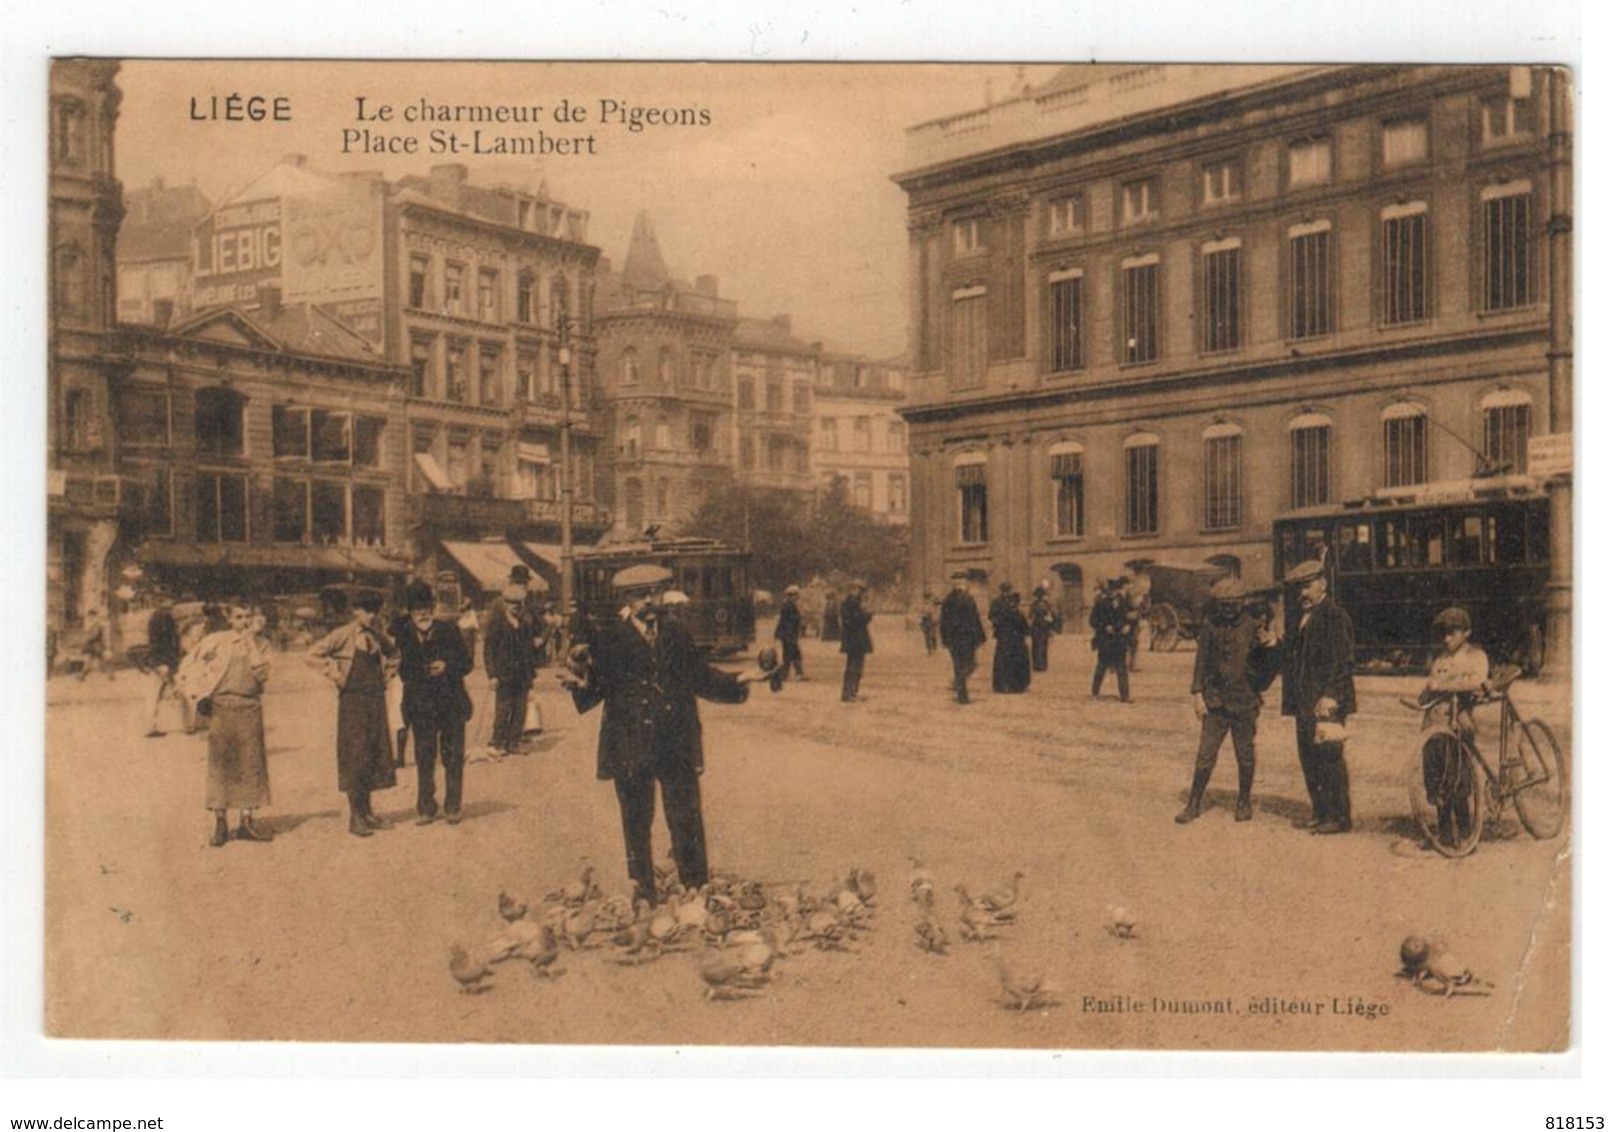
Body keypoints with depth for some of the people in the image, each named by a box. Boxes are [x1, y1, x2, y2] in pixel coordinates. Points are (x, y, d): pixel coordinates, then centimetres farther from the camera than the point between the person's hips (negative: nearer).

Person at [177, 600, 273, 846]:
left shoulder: (260, 644, 6)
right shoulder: (216, 640, 2)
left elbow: (262, 674, -9)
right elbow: (188, 665, 7)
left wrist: (251, 644, -11)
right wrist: (197, 694, 0)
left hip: (249, 707, 2)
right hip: (221, 706, -2)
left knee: (251, 762, 2)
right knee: (220, 763, 0)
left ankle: (247, 821, 9)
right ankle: (220, 822, 6)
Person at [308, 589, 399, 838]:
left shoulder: (378, 636, 10)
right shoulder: (343, 635, -7)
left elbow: (393, 654, 29)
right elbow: (312, 656, -9)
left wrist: (388, 669, 12)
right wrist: (334, 673, -12)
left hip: (376, 701, 6)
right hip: (353, 702, -6)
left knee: (375, 755, 9)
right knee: (354, 757, -4)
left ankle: (367, 812, 19)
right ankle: (355, 816, 1)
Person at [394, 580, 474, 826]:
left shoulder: (449, 630, -4)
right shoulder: (404, 633, -2)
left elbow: (466, 663, -1)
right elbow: (404, 670, 3)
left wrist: (447, 667, -18)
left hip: (452, 704, -1)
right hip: (420, 704, 1)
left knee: (453, 757, 5)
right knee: (424, 759, 6)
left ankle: (452, 806, 16)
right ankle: (425, 808, 16)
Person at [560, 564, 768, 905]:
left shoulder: (677, 635, 11)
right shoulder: (608, 637, 1)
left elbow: (701, 677, 14)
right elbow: (597, 686, -2)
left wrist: (736, 681, 2)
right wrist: (579, 683, -23)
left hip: (678, 747, 2)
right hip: (630, 747, -2)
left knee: (687, 821, 2)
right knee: (636, 824, 7)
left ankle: (696, 889, 13)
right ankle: (644, 892, 20)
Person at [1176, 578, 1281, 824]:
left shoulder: (1253, 627, -3)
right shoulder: (1210, 625, 1)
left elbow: (1268, 667, 0)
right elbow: (1201, 660, 5)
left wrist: (1271, 644, -19)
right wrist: (1197, 694, -1)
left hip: (1244, 703, -1)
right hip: (1215, 702, 1)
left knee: (1245, 756, 9)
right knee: (1205, 755, 1)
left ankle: (1244, 803, 23)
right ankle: (1194, 804, 9)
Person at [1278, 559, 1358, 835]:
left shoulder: (1335, 616, -9)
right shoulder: (1304, 616, 18)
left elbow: (1344, 661, -15)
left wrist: (1330, 696, -21)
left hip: (1326, 702, -9)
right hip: (1305, 703, 9)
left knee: (1329, 758, -6)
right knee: (1309, 758, 11)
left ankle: (1339, 817, 0)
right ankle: (1320, 812, 20)